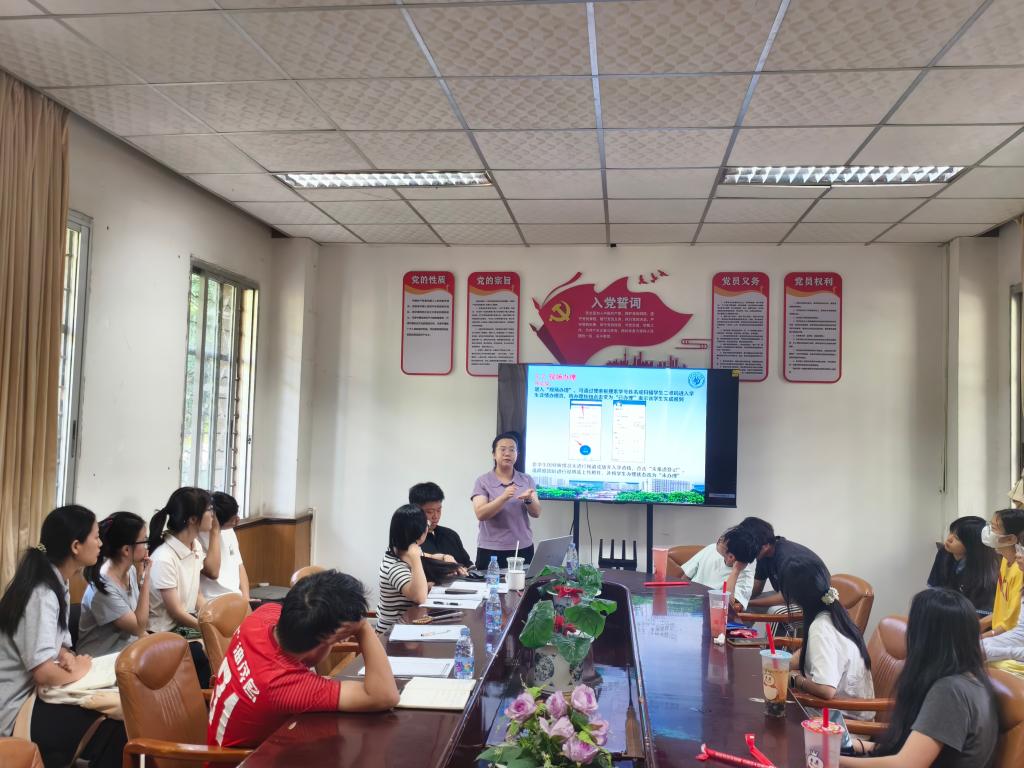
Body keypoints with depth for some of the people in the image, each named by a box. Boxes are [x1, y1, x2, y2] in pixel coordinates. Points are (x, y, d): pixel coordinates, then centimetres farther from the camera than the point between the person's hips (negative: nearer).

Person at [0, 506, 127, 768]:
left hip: (34, 694, 9)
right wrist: (77, 671, -12)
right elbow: (43, 672, -31)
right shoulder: (41, 593, -24)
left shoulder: (57, 583, 6)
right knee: (114, 727, -19)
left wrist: (67, 657, -6)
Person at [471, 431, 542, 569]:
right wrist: (503, 498, -25)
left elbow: (536, 513, 2)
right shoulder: (483, 481, -1)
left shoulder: (527, 480, 8)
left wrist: (528, 500, -20)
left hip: (523, 549, 3)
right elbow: (480, 514, -12)